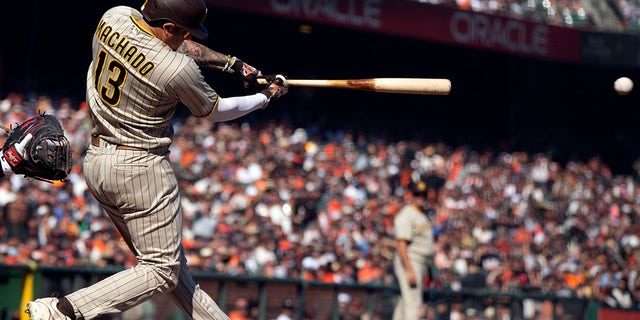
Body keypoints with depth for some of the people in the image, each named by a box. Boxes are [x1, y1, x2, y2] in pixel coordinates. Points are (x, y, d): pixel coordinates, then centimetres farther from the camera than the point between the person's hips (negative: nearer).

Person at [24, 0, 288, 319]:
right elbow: (216, 111, -1)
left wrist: (231, 62, 11)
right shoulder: (179, 70, -21)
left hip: (95, 161, 9)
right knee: (162, 271, -2)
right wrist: (266, 97, 15)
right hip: (140, 167, -9)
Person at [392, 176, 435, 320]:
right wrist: (409, 271, -26)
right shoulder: (405, 215, -14)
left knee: (404, 301, 14)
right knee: (412, 303, -12)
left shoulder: (423, 214, 16)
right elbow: (401, 245, -21)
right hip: (409, 263, -9)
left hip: (421, 264, 9)